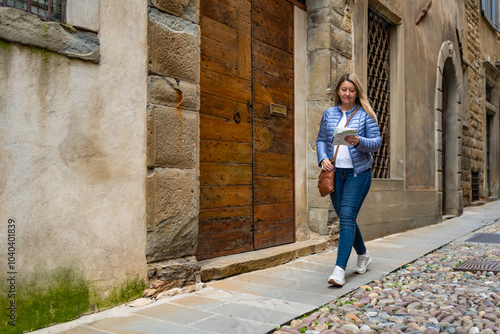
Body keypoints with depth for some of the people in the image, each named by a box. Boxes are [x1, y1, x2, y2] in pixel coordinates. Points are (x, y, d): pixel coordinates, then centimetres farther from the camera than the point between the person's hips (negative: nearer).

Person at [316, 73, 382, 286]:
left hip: (358, 172, -4)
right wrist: (323, 158, -6)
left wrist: (359, 142, -24)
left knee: (347, 217, -13)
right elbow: (320, 140, 12)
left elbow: (377, 141, -4)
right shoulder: (329, 113, 11)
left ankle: (340, 269, -13)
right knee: (345, 218, 11)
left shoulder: (365, 114, 0)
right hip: (335, 172, 4)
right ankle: (363, 255, 34)